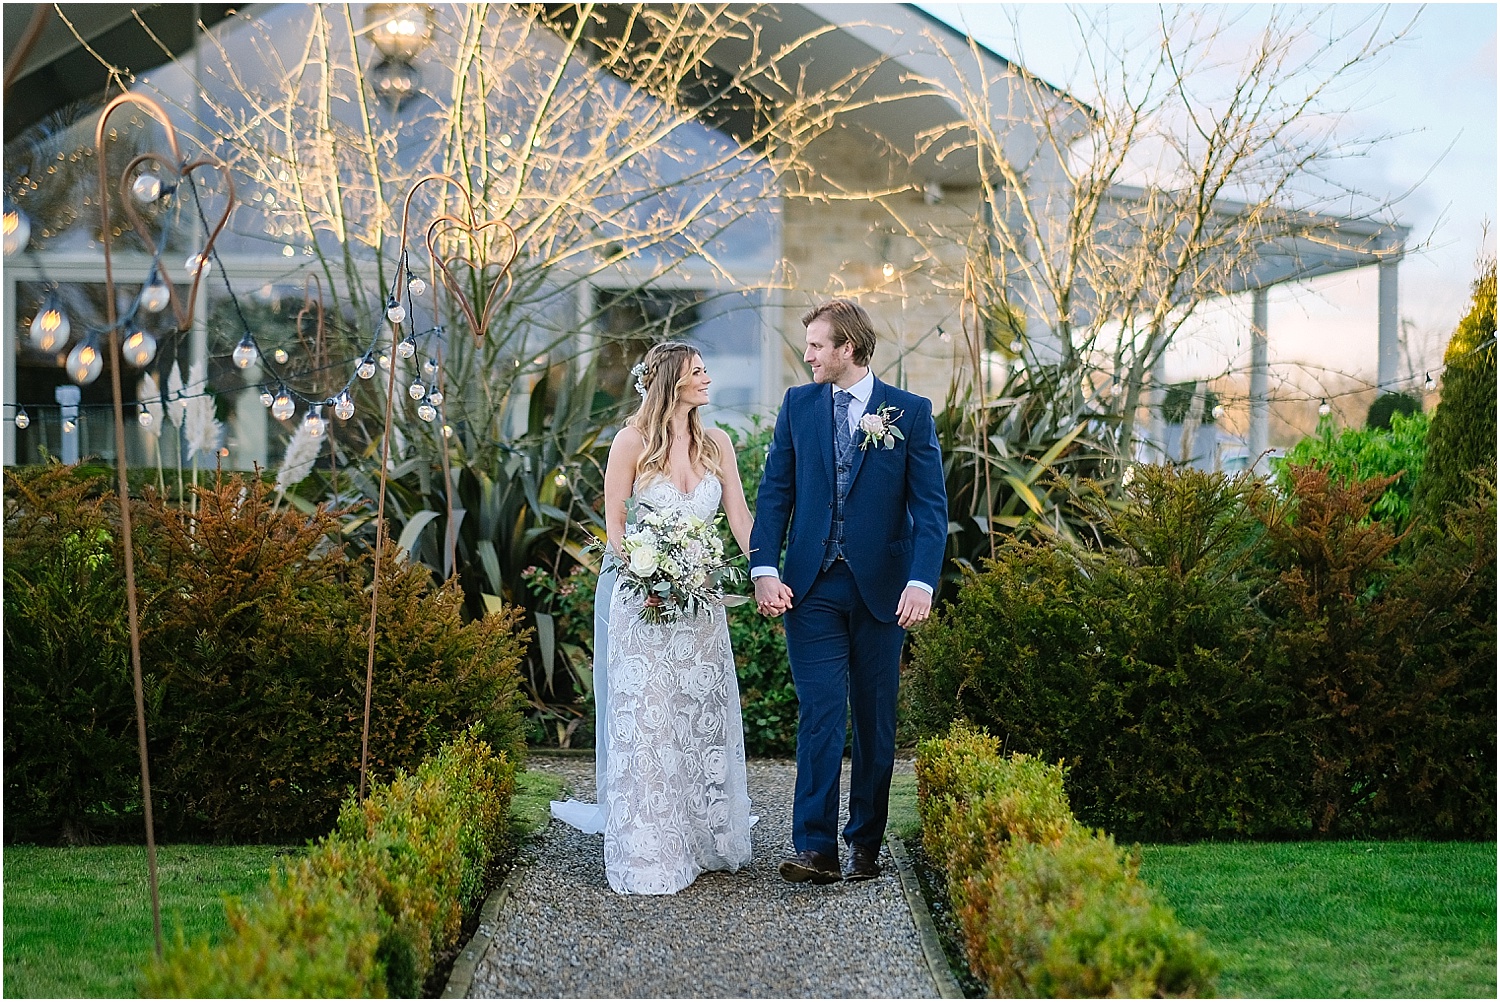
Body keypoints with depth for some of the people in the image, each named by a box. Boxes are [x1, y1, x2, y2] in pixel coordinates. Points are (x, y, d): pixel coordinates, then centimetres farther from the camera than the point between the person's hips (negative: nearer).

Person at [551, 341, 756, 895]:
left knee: (705, 715, 9)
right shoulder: (632, 442, -5)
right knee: (646, 719, -2)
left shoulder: (716, 443, 6)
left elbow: (739, 516, 1)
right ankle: (649, 850, 6)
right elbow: (613, 523, -5)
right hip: (643, 601, -4)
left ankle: (705, 837, 22)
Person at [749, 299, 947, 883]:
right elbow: (774, 493, 5)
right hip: (811, 587, 1)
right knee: (819, 715, -6)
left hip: (879, 588, -1)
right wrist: (764, 569, -7)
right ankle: (815, 849, -7)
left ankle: (865, 844, 18)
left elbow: (930, 505, -3)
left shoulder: (910, 413, 1)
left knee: (875, 720, 7)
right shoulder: (798, 405, 7)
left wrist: (922, 582, -15)